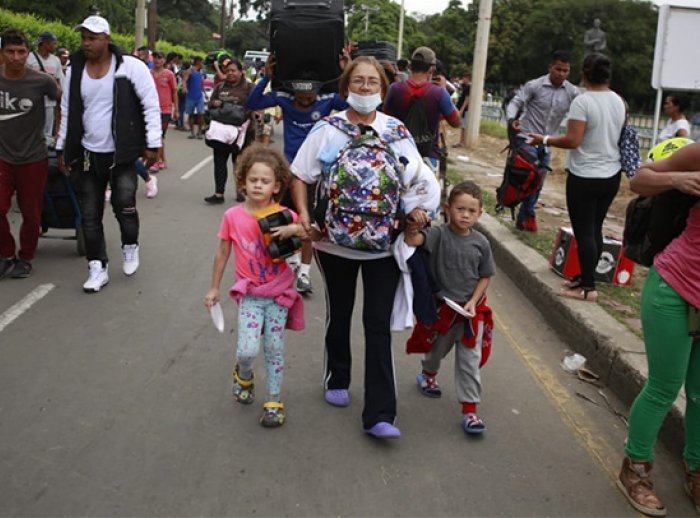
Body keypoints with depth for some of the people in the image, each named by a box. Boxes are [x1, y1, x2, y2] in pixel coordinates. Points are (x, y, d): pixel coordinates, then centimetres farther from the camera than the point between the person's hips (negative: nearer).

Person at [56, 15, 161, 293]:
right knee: (90, 215, 5)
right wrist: (63, 148, 13)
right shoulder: (75, 70, 4)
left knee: (124, 203, -15)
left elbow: (151, 105, -7)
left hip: (122, 153, -4)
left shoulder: (130, 66, -10)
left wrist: (152, 144, -10)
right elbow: (67, 112, 13)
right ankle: (98, 268, 17)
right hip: (88, 154, 4)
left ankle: (130, 246, 16)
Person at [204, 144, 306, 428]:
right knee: (247, 350, -11)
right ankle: (244, 375, 25)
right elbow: (223, 253, 6)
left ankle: (274, 401, 22)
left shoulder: (283, 215, -6)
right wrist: (214, 288, 11)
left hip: (279, 293, 1)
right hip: (249, 294, 0)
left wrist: (293, 229, -26)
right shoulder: (232, 216, -5)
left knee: (274, 350, 6)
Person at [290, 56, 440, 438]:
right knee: (339, 314, 18)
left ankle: (379, 414, 1)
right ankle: (337, 380, 42)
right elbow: (300, 176, -1)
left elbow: (422, 181, 3)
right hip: (335, 241, 1)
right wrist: (303, 214, -13)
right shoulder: (327, 129, -4)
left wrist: (416, 214, -10)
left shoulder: (396, 131, -2)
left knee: (378, 324, -2)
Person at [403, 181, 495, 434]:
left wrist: (473, 302, -10)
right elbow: (412, 241, -31)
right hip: (441, 306, -1)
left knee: (470, 360, 1)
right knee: (438, 348, 23)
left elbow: (485, 276, 1)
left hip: (471, 309, 1)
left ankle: (469, 408, 9)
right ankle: (428, 373, 56)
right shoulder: (438, 235, -14)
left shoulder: (480, 243, -6)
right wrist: (412, 226, -51)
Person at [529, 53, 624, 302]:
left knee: (584, 231, -1)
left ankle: (588, 287, 3)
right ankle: (585, 277, 23)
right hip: (611, 175, 7)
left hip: (585, 176, -7)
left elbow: (572, 141, -21)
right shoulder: (619, 101, 5)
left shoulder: (582, 101, -16)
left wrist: (544, 140, -8)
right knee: (595, 229, 14)